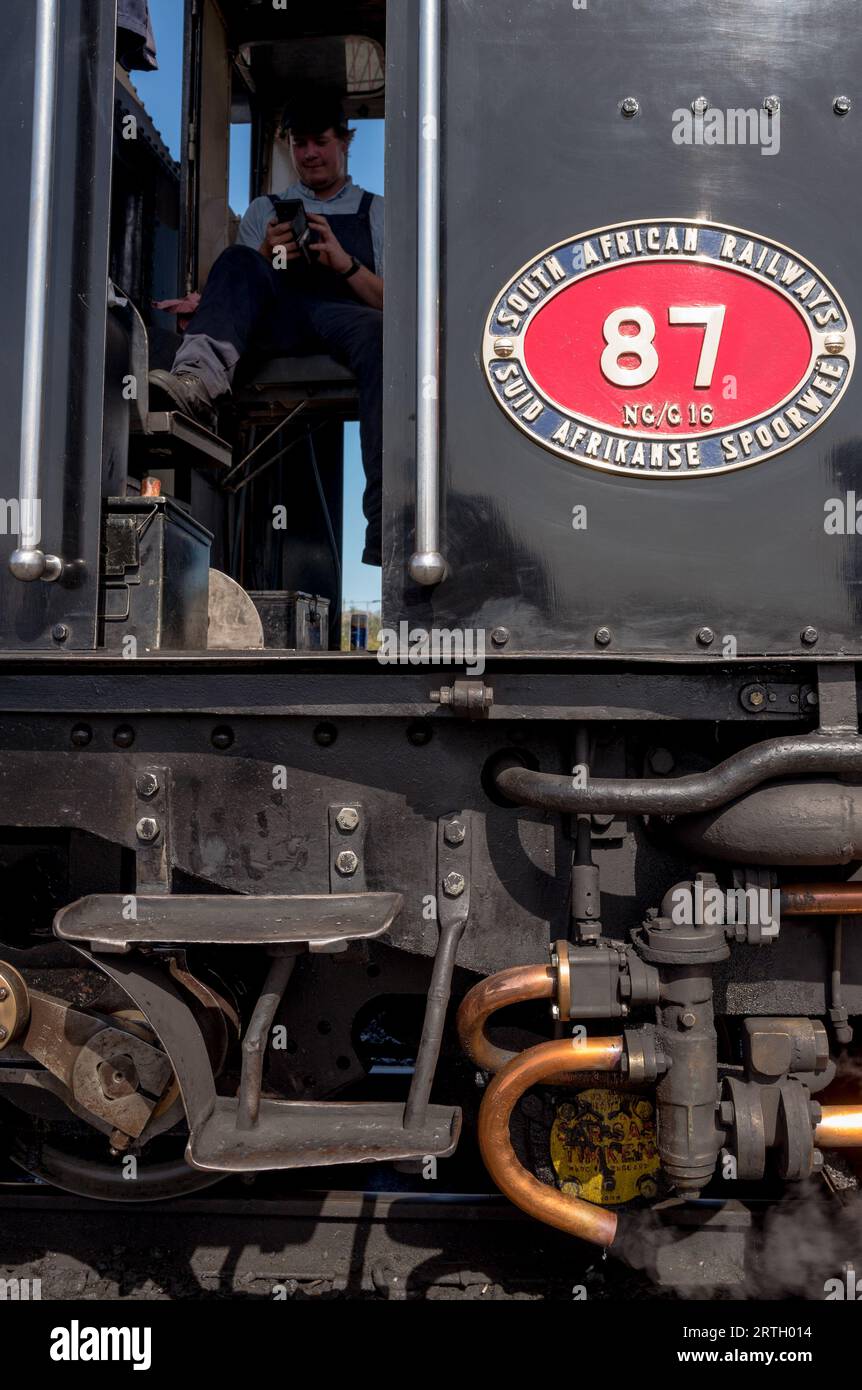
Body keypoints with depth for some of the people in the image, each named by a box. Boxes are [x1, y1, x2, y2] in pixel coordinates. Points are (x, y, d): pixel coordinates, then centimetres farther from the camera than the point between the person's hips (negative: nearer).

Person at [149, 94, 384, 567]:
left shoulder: (377, 213, 24)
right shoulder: (263, 211, 29)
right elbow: (239, 283, 19)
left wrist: (345, 263, -5)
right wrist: (264, 259, -2)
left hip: (346, 320, -2)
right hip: (275, 327, 2)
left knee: (380, 333, -39)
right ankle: (202, 374, -56)